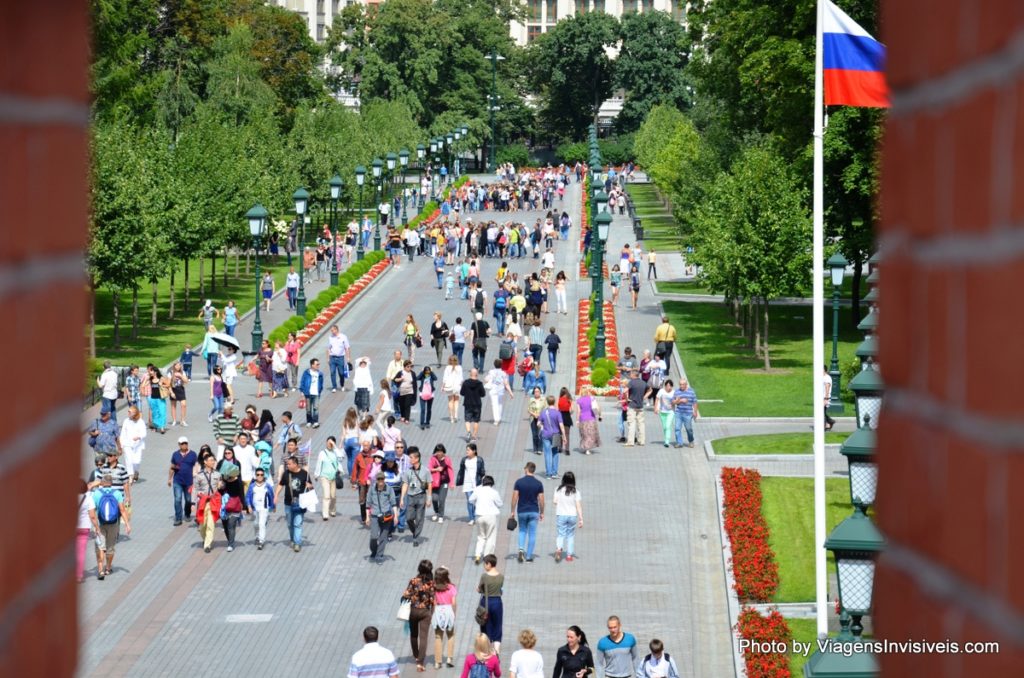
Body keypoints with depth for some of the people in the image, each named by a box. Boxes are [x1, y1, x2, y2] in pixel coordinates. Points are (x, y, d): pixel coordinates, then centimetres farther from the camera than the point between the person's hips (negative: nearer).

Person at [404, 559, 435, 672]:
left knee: (414, 635, 23)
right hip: (425, 612, -1)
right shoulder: (431, 583, -9)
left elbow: (405, 595, -15)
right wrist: (432, 613, 4)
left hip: (413, 610, 1)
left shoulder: (413, 581, -12)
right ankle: (420, 662, -7)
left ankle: (416, 656, 41)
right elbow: (433, 600, -9)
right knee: (423, 637, 1)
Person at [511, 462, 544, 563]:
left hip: (521, 511, 0)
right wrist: (542, 513, 9)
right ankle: (529, 557, 6)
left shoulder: (519, 482, -7)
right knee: (532, 534, 7)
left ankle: (521, 549, -4)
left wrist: (513, 511, 2)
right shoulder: (538, 483, -4)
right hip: (534, 512, 0)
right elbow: (541, 500, -3)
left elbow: (515, 498, -7)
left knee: (522, 531, 20)